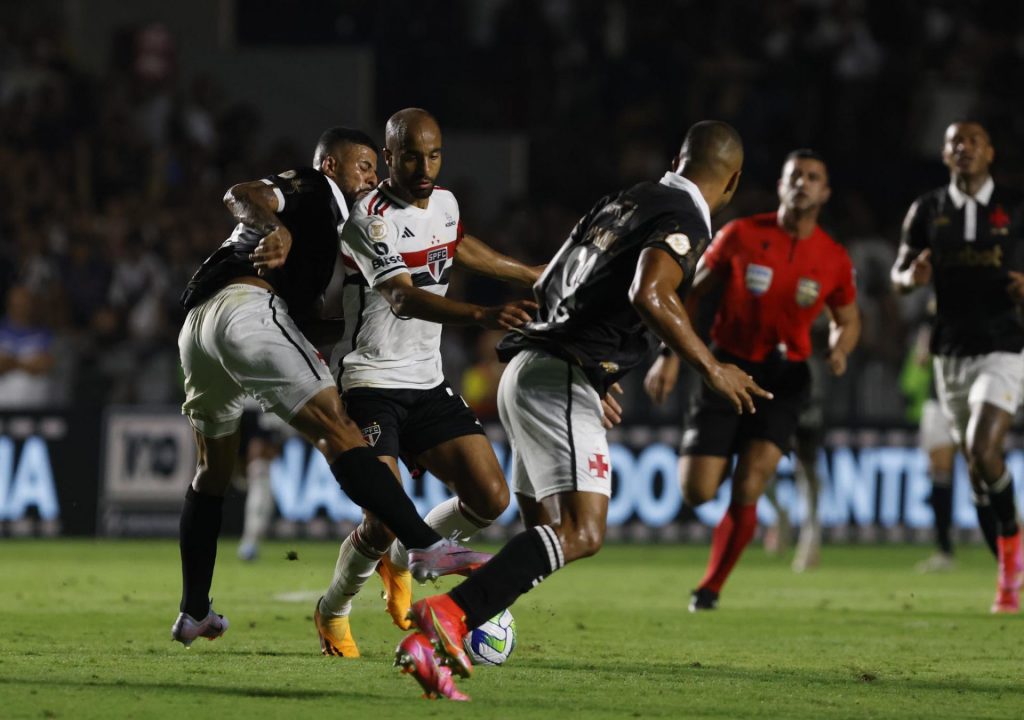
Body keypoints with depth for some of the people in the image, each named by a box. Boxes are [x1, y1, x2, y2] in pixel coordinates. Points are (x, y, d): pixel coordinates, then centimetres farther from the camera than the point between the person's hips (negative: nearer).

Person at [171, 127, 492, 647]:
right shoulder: (317, 189, 11)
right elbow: (240, 195, -10)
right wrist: (275, 228, -28)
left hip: (196, 323, 10)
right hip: (246, 307, -10)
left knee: (213, 470, 22)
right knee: (336, 430, -18)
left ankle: (193, 614, 27)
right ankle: (426, 547, -30)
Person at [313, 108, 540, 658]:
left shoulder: (444, 203, 7)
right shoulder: (371, 219, -19)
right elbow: (404, 298, -33)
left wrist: (537, 278, 40)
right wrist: (482, 317, -48)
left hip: (427, 383, 7)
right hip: (371, 381, -7)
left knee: (489, 498, -5)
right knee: (385, 522, -18)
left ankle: (401, 562, 23)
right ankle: (333, 612, 13)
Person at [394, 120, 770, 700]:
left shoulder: (625, 201, 21)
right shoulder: (687, 220, -5)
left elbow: (547, 287, 27)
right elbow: (650, 295, -24)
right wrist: (711, 369, -15)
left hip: (527, 368, 9)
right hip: (562, 380, -9)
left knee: (549, 539, 8)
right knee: (582, 532, -18)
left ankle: (428, 643, -1)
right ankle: (450, 612, -30)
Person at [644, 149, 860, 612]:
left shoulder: (834, 260, -1)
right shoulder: (741, 236, -6)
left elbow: (847, 320, 15)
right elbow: (693, 293, 3)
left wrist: (839, 349, -9)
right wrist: (670, 356, -4)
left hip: (784, 377, 0)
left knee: (747, 491, -16)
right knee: (697, 494, -8)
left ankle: (711, 587, 4)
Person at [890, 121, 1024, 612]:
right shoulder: (927, 211, 6)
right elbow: (898, 273, 9)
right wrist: (912, 277, -15)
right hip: (950, 352, 3)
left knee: (982, 450, -22)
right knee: (976, 463, 6)